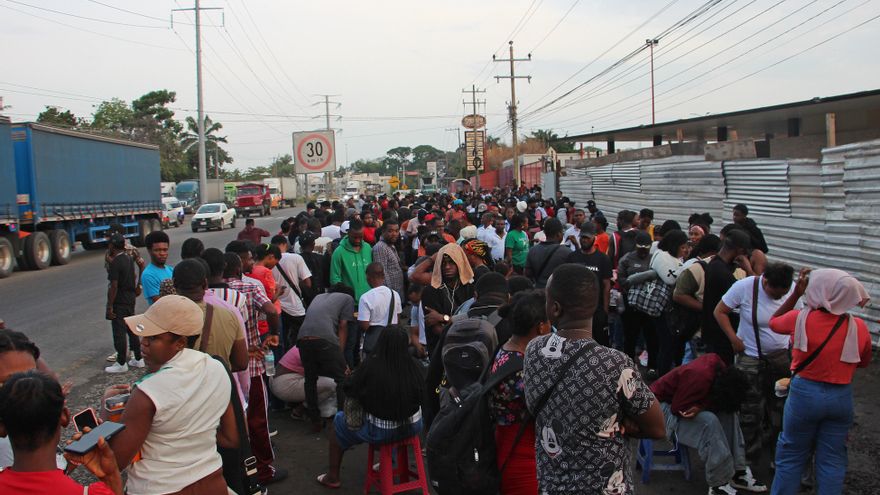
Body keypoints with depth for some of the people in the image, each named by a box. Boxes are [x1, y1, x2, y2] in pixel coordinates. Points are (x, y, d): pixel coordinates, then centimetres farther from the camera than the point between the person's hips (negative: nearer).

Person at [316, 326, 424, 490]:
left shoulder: (371, 366, -23)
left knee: (339, 420, 23)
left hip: (380, 432, -3)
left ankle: (332, 476, 32)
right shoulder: (413, 365, -15)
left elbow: (349, 389, -10)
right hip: (412, 427, 3)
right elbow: (421, 394, -1)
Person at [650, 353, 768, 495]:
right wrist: (702, 407, -24)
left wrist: (701, 406, -20)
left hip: (682, 397, 9)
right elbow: (678, 408, -28)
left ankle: (738, 471, -2)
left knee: (729, 412, -3)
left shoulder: (720, 368, -12)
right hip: (663, 404, -9)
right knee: (708, 421, -28)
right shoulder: (700, 377, -36)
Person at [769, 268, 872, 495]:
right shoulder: (859, 327, -10)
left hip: (805, 393, -2)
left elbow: (773, 322, 4)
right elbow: (864, 362, 8)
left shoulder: (801, 319, -18)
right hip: (841, 397, 2)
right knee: (832, 460, 14)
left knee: (791, 456, 13)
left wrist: (796, 294, 4)